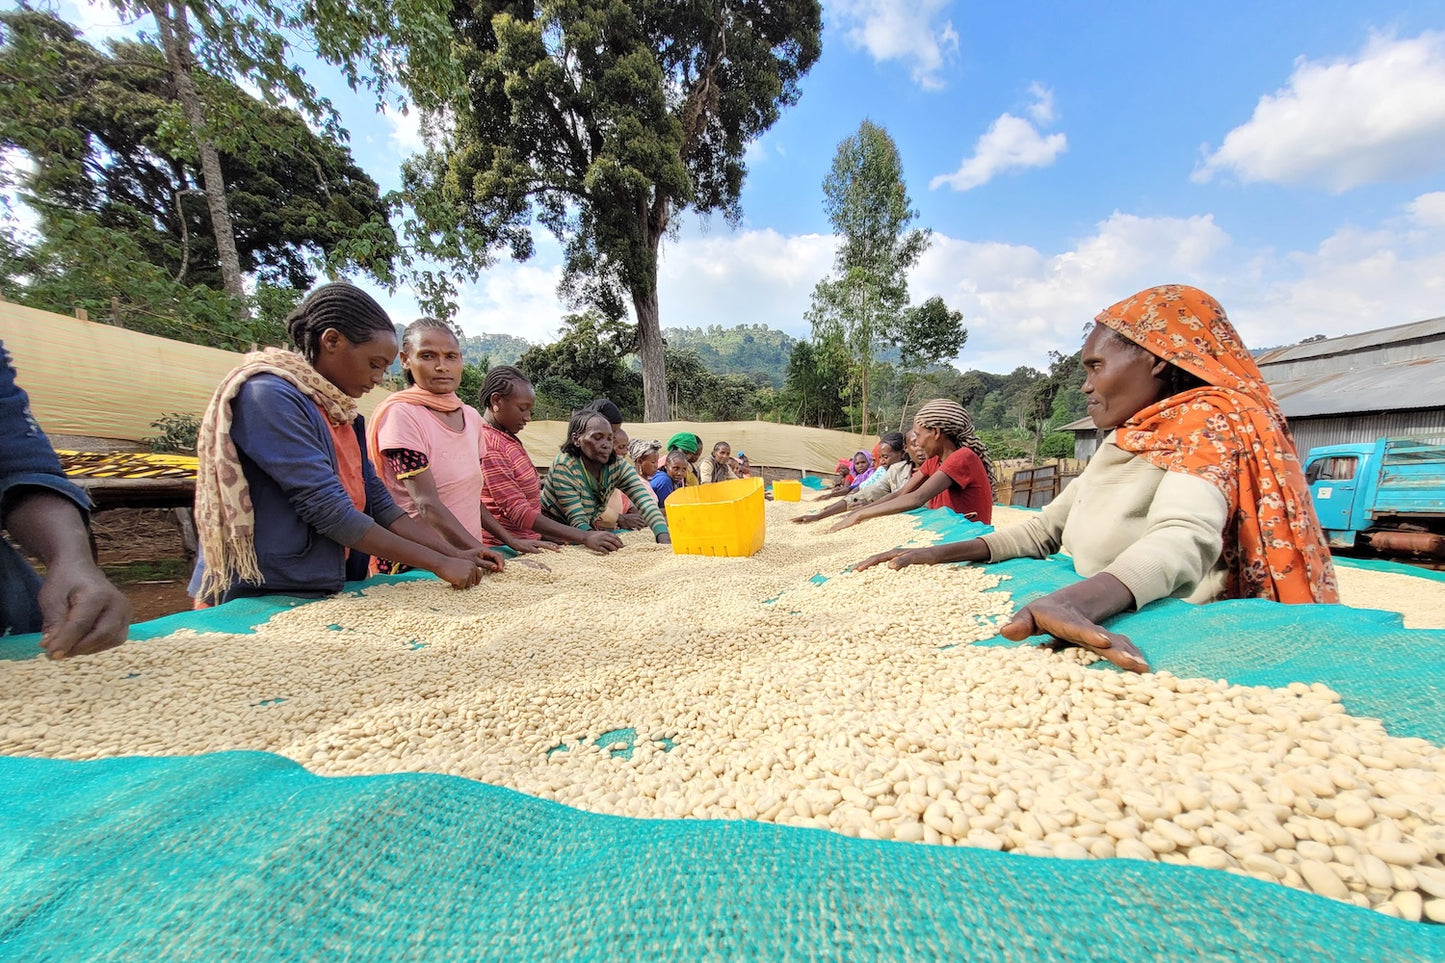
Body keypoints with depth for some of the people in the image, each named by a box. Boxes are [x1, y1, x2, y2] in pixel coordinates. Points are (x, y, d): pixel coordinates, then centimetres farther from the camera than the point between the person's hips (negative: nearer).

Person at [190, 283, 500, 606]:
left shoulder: (343, 415, 8)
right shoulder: (269, 395, -16)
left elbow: (380, 505, 6)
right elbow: (328, 511, -22)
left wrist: (456, 553, -3)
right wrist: (440, 564, -19)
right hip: (259, 601, -7)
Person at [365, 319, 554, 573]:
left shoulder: (471, 416, 9)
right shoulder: (400, 414, -9)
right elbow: (427, 505, -18)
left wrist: (511, 541, 9)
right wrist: (484, 554, -26)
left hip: (468, 558, 6)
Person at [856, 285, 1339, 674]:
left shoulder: (1207, 423, -9)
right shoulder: (1125, 441, 15)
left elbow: (1181, 539, -29)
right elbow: (1043, 528, 16)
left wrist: (1075, 601, -50)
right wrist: (937, 554, 4)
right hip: (1105, 624, 7)